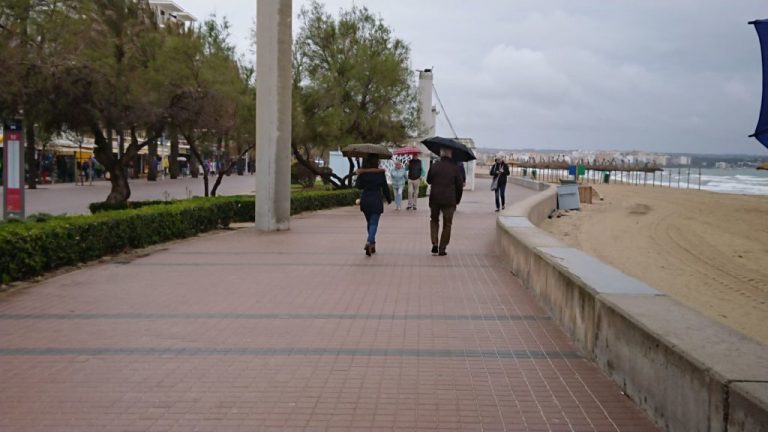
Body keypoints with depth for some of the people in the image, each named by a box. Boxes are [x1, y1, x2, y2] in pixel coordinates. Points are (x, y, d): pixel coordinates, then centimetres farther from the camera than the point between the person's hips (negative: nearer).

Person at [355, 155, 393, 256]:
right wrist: (389, 198, 10)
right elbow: (385, 187, -2)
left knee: (369, 222, 19)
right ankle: (369, 242, -25)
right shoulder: (380, 172, -7)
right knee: (374, 223, -2)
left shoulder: (363, 173, -3)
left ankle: (372, 244, 26)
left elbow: (358, 186, 1)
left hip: (365, 201, 3)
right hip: (376, 201, -3)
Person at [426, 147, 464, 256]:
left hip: (434, 199, 1)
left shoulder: (434, 166, -3)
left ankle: (435, 243, 6)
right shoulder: (455, 168, -5)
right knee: (447, 225, 10)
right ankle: (442, 249, 8)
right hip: (449, 200, -1)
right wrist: (457, 200, 10)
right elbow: (460, 186, -1)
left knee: (434, 220, 21)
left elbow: (428, 180, 11)